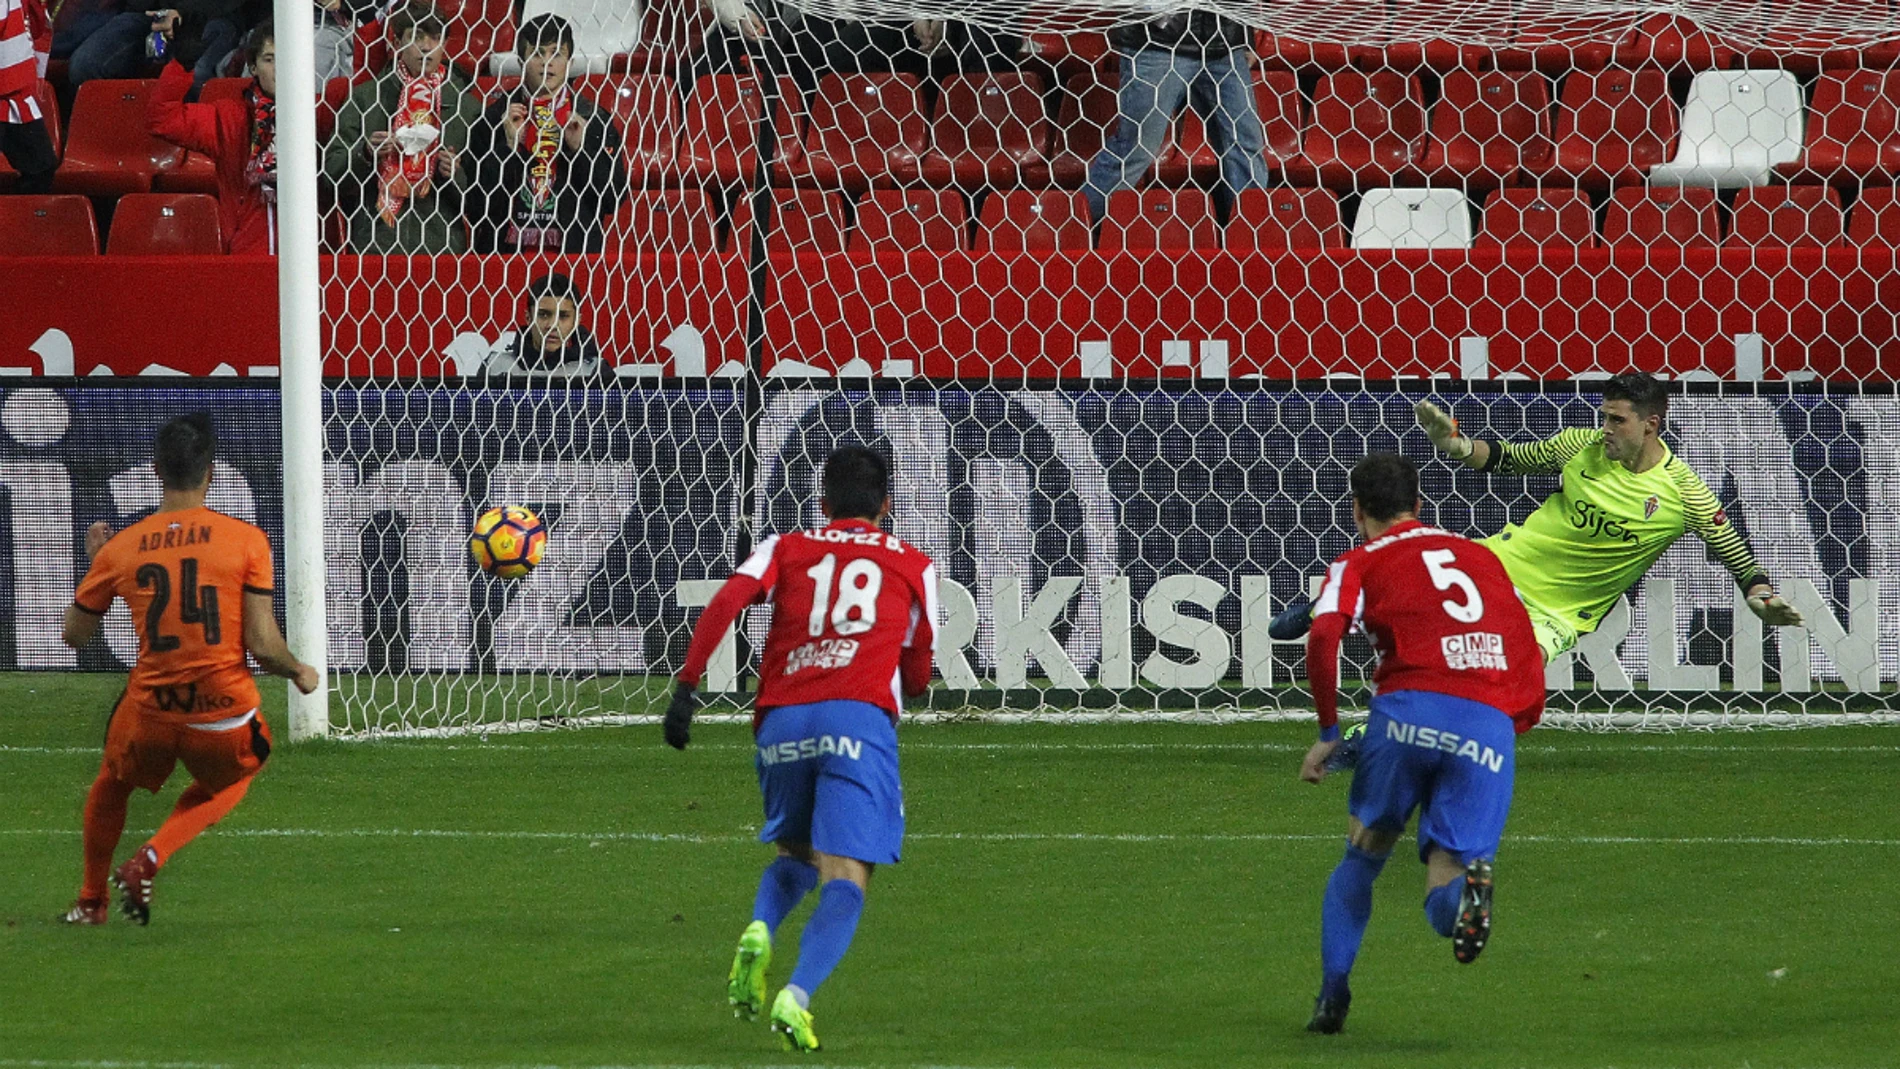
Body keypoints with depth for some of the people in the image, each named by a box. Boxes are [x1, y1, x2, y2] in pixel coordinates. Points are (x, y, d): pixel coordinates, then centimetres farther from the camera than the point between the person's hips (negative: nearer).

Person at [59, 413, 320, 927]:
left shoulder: (120, 549, 0)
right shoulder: (246, 540, -7)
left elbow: (75, 634, 12)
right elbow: (263, 645, -9)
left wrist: (95, 565, 26)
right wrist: (300, 672, 12)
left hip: (149, 713, 1)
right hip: (226, 715, -1)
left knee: (111, 787, 33)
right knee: (223, 784, 32)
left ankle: (91, 900, 41)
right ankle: (150, 860, 9)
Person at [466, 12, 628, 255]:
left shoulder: (594, 119, 5)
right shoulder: (495, 116, 5)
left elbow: (613, 200, 2)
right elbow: (476, 203, 0)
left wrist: (580, 150, -7)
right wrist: (510, 145, -8)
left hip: (573, 251, 0)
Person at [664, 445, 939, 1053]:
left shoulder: (786, 548, 20)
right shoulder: (913, 566, 20)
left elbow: (726, 602, 1)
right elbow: (917, 678, 24)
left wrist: (686, 685, -3)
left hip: (782, 722, 3)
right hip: (860, 720, -2)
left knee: (795, 855, 25)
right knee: (844, 883, -7)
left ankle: (759, 932, -5)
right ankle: (797, 997, -30)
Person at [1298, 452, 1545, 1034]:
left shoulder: (1359, 563, 17)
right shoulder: (1482, 556, 28)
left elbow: (1324, 635, -4)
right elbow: (1530, 667, 24)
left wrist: (1329, 733, 4)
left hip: (1410, 708, -2)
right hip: (1491, 728, 2)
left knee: (1360, 859, 20)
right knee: (1443, 887, 2)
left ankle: (1332, 1000, 10)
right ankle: (1465, 886, -35)